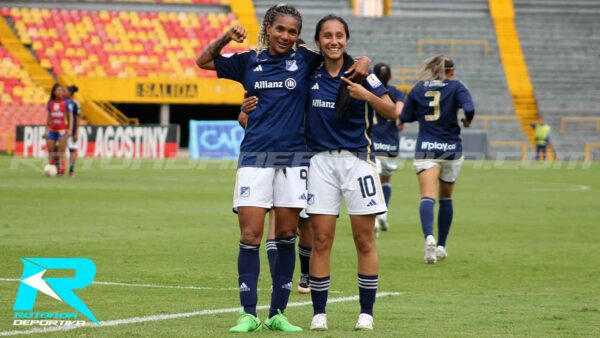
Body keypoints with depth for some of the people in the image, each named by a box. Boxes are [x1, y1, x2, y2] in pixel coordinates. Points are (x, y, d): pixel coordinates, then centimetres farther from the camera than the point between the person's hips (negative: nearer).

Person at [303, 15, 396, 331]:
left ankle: (366, 313, 6)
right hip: (321, 160, 1)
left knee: (364, 241, 0)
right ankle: (319, 314, 3)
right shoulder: (310, 74, 4)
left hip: (357, 159, -1)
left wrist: (366, 95, -21)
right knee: (321, 240, -2)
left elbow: (392, 112, -4)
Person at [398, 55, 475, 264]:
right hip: (451, 150, 0)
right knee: (446, 198, 18)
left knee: (427, 197, -14)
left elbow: (405, 117, 11)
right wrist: (467, 121, 6)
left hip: (425, 149, 0)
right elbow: (469, 109, -16)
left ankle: (429, 237, -39)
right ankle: (441, 246, 23)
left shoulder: (418, 88, 7)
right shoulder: (456, 87, 0)